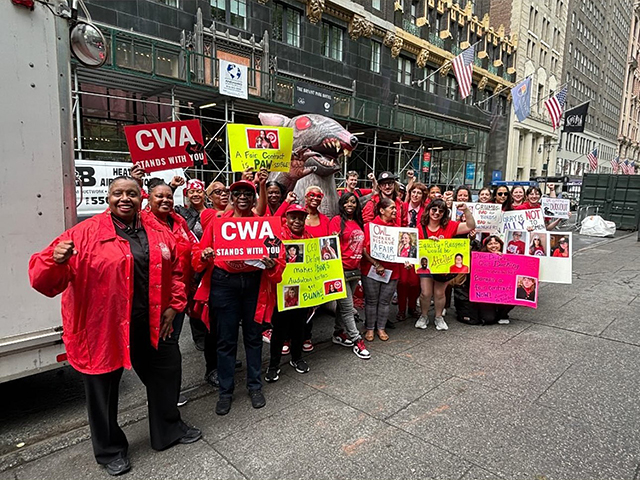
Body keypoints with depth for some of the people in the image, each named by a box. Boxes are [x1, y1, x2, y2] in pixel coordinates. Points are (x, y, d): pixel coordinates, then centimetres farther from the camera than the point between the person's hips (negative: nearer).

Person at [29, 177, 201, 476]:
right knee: (104, 389, 13)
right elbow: (45, 281, -13)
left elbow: (175, 270, 11)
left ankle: (169, 430, 45)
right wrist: (56, 261, -35)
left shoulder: (158, 232, 2)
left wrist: (174, 305, 4)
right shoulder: (85, 233, -11)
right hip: (103, 328, -4)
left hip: (151, 325, 4)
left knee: (166, 373, 18)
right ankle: (110, 450, 41)